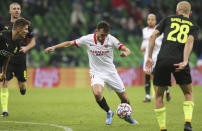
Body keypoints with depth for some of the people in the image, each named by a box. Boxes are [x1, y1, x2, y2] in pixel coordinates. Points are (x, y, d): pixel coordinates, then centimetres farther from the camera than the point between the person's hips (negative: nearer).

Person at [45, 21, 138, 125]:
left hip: (111, 72, 1)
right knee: (97, 93, -30)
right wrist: (54, 47, -7)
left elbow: (127, 50, -17)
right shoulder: (87, 39, -12)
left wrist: (125, 53, -41)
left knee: (124, 99, 5)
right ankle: (109, 113, -2)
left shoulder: (111, 39, -13)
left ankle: (127, 116, 38)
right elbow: (69, 43, -1)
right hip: (96, 72, -1)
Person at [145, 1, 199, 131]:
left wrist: (149, 57, 11)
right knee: (188, 93, 20)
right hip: (179, 61, 0)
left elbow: (153, 36, 8)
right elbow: (190, 41, -2)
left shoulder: (168, 19, 20)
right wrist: (185, 61, -13)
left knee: (159, 95, 15)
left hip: (163, 60, 0)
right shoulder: (193, 26, 18)